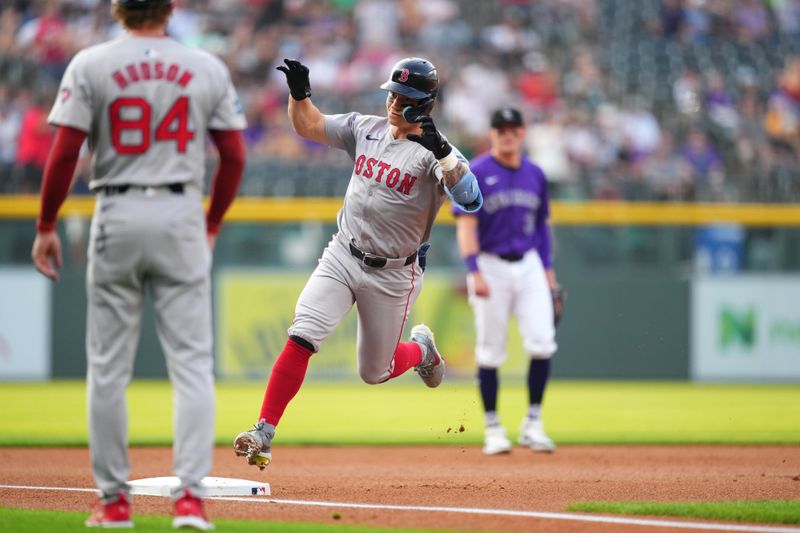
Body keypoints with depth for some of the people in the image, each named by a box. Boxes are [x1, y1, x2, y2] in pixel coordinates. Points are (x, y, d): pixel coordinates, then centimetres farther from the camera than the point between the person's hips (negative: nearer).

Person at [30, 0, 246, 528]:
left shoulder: (91, 65, -2)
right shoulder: (208, 68, 2)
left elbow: (65, 152, -7)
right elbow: (234, 156, 4)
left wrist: (46, 226, 2)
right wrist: (212, 225, 17)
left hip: (116, 215, 0)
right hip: (183, 216, 0)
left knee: (109, 365, 8)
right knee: (192, 362, 2)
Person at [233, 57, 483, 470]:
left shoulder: (435, 153, -15)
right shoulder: (365, 129, 3)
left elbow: (471, 200, -32)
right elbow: (307, 126, 10)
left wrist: (441, 152, -43)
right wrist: (299, 92, -9)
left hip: (392, 275, -3)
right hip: (341, 257, 3)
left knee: (374, 373, 9)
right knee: (301, 338, -17)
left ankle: (421, 349, 43)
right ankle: (264, 434, -17)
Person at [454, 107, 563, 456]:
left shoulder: (535, 175, 11)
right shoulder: (475, 173, -5)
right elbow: (466, 225, -11)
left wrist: (549, 274, 13)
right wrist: (475, 273, -22)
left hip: (529, 266, 4)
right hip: (491, 266, -4)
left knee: (542, 342, -9)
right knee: (491, 351, 1)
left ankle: (533, 423, 2)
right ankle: (492, 428, 12)